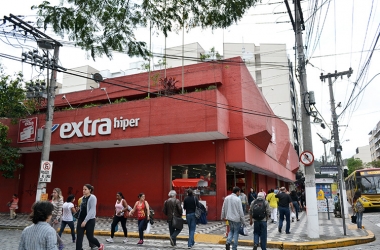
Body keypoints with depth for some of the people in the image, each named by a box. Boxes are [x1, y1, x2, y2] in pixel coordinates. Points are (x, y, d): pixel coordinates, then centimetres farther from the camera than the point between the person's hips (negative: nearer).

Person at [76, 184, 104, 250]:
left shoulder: (92, 197, -12)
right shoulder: (83, 198, 10)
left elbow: (92, 210, -17)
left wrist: (85, 220, -21)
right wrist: (80, 219, 16)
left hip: (90, 220, -6)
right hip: (81, 219, 6)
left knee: (90, 237, 4)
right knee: (79, 237, -1)